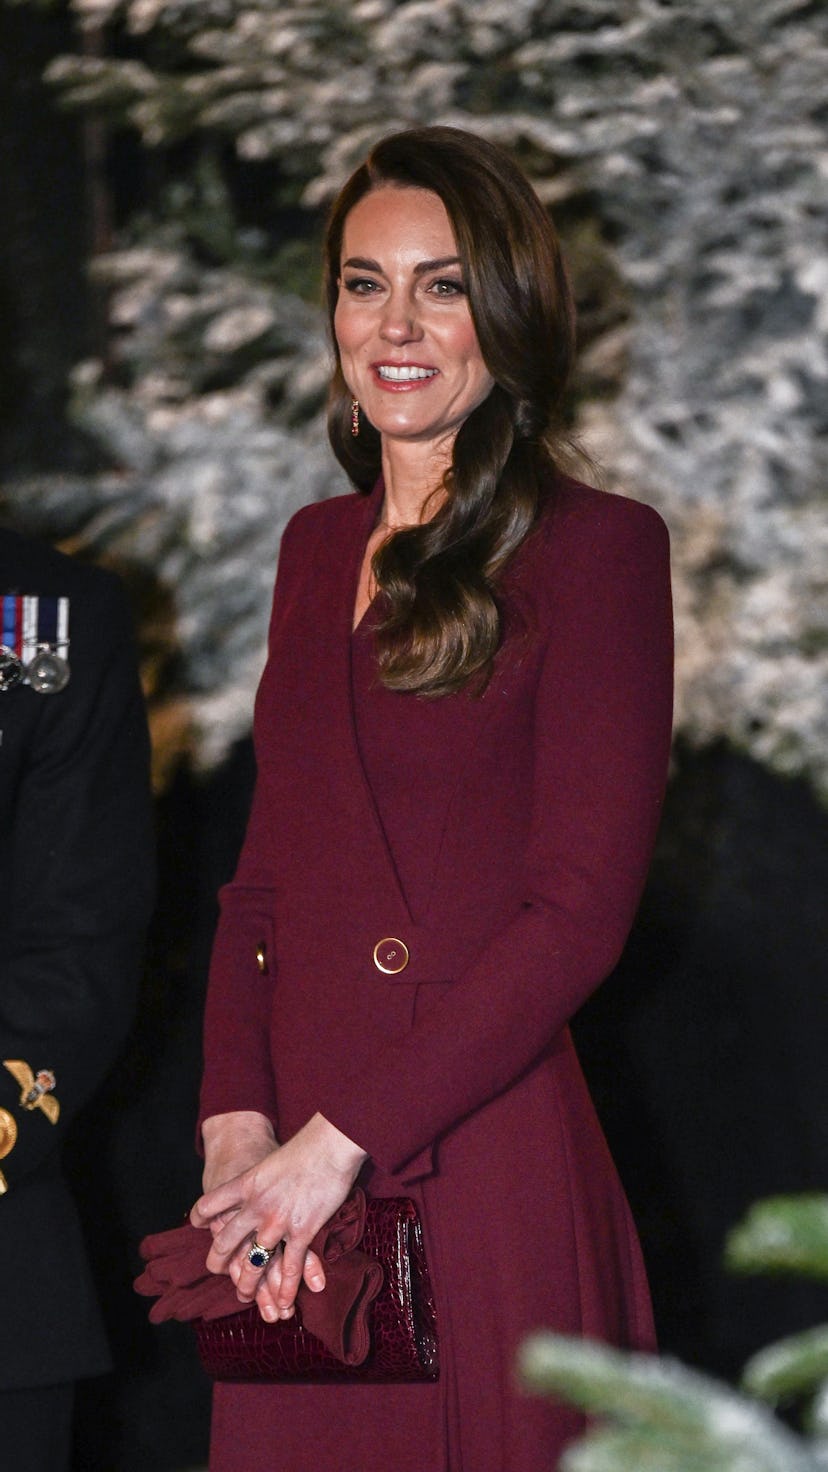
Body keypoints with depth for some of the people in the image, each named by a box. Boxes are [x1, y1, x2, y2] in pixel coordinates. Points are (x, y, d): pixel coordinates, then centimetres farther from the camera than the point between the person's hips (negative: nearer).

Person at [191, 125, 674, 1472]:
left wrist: (341, 1140, -14)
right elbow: (265, 873, 14)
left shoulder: (595, 549, -6)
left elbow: (579, 910, -12)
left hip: (483, 1160, -5)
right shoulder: (318, 547, 14)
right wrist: (236, 1123, -2)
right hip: (294, 1184, 5)